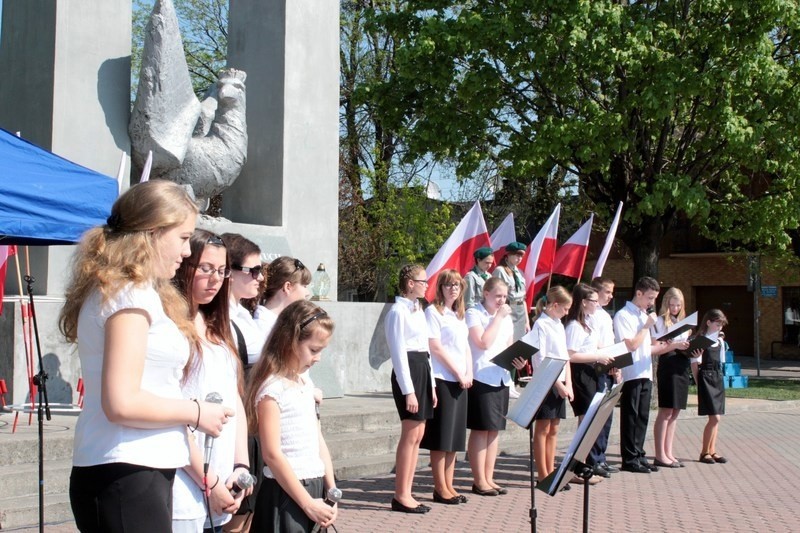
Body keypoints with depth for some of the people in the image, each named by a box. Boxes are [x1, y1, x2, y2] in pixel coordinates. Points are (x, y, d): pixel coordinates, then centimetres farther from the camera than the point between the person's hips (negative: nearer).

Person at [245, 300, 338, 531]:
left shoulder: (305, 384, 12)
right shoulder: (272, 388, -13)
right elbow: (272, 454, -18)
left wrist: (331, 489, 7)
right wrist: (307, 503, -17)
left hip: (314, 487, 8)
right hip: (287, 493, -8)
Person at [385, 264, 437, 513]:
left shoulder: (419, 311, 17)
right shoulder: (398, 311, -11)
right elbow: (399, 353, -15)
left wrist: (431, 384, 15)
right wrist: (408, 391, -19)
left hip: (423, 369, 9)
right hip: (407, 370, -9)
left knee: (418, 435, 9)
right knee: (410, 436, -7)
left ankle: (406, 493, 14)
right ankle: (400, 496, 0)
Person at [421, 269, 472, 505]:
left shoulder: (459, 315, 19)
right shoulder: (433, 311, -5)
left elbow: (466, 347, 18)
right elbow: (435, 346, -12)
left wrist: (469, 373, 2)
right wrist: (458, 373, -11)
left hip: (461, 381, 8)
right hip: (442, 379, -8)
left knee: (454, 436, 8)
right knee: (441, 436, -4)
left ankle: (449, 485, 14)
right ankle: (440, 488, 2)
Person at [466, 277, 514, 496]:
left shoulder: (506, 317, 16)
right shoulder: (473, 313, -5)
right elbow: (483, 342, -17)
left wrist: (516, 359, -1)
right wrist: (498, 317, -11)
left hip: (501, 377, 7)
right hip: (481, 377, -7)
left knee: (494, 429, 10)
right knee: (481, 429, -3)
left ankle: (489, 478, 17)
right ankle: (479, 480, 5)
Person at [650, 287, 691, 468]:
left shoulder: (683, 321, 19)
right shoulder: (660, 321, -2)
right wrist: (675, 345, -22)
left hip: (682, 367, 7)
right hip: (667, 367, -7)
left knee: (675, 412, 8)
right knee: (665, 411, -6)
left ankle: (668, 453, 13)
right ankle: (660, 455, -3)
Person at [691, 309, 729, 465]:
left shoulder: (720, 341, 13)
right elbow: (695, 364, -9)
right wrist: (698, 383, -12)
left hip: (718, 378, 7)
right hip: (705, 378, -7)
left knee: (716, 418, 7)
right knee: (714, 418, -11)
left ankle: (712, 451, 14)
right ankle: (704, 452, 0)